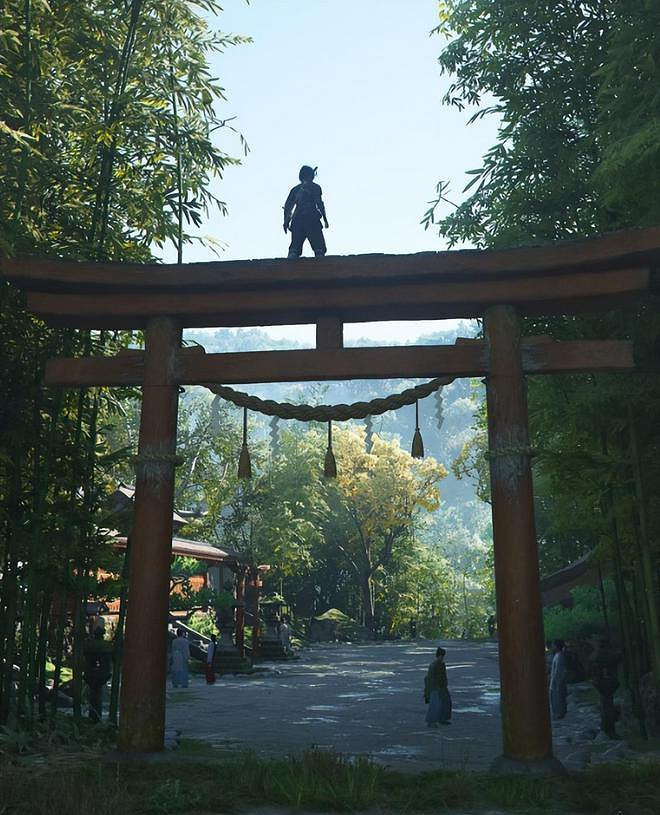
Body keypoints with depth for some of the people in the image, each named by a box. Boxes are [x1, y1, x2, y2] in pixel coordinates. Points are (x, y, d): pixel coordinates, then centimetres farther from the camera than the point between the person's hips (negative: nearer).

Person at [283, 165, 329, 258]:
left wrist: (286, 222, 15)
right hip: (311, 219, -5)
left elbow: (287, 206, 15)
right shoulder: (315, 187, 8)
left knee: (294, 248, 0)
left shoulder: (296, 189, 21)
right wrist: (324, 218, -5)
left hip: (297, 220, 5)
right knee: (319, 248, -4)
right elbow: (319, 203, -6)